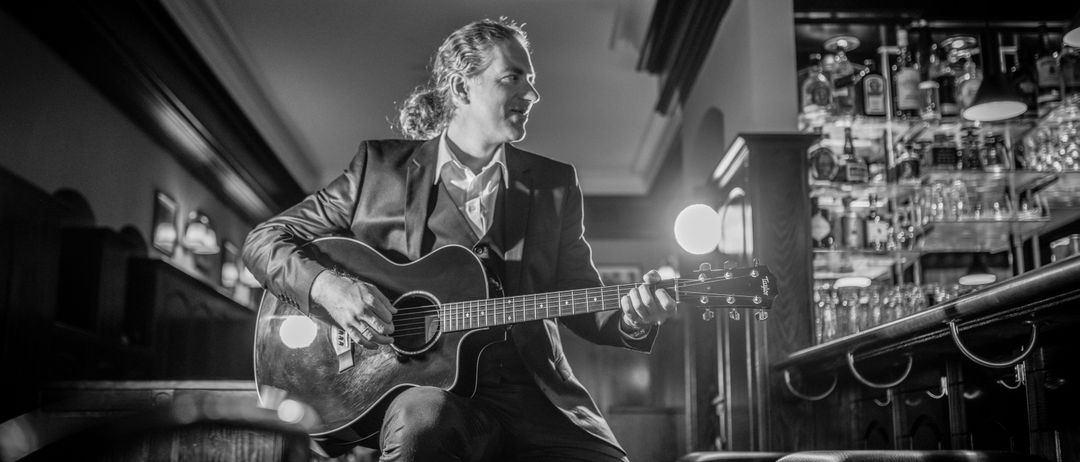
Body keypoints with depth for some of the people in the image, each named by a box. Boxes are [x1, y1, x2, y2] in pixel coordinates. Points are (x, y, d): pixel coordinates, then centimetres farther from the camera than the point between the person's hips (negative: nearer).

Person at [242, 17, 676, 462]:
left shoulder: (556, 182, 13)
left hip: (534, 393, 3)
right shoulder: (381, 166, 6)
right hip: (426, 390, -2)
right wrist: (327, 287, -13)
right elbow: (264, 240, 7)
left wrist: (630, 318, -8)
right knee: (420, 419, -37)